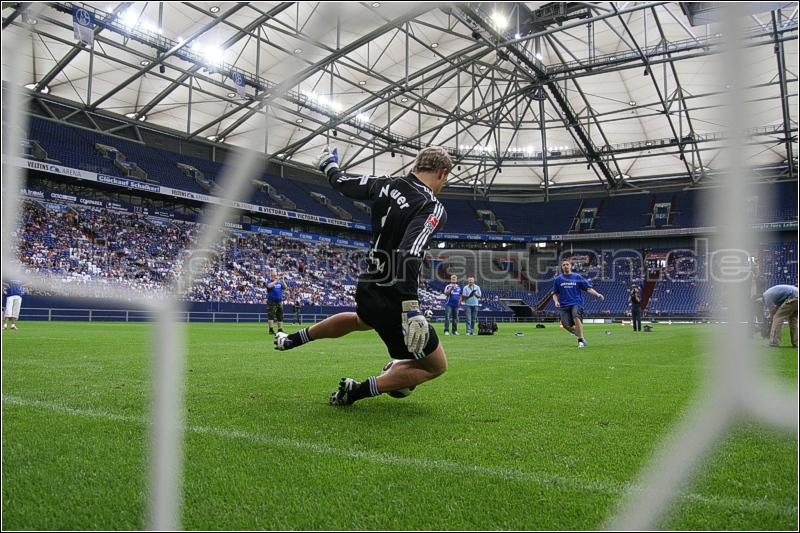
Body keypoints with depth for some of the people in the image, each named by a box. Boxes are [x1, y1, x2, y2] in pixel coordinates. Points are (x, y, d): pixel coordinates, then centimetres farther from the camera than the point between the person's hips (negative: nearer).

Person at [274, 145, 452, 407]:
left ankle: (292, 339, 54)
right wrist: (411, 309, -40)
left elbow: (343, 184, 13)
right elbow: (408, 255, -35)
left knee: (362, 320, 43)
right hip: (392, 301, -8)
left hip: (367, 288, 8)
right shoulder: (433, 209, -21)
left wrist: (329, 166, 35)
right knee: (436, 366, 10)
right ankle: (358, 391, 2)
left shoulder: (386, 184, -1)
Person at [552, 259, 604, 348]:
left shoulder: (578, 277, 7)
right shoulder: (558, 279, 11)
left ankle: (580, 341, -19)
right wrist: (556, 301, -4)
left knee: (576, 317, -30)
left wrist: (597, 294, -13)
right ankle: (580, 336, 20)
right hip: (564, 305, 2)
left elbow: (588, 288, 4)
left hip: (576, 303, -2)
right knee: (567, 326, -9)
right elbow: (555, 293, 15)